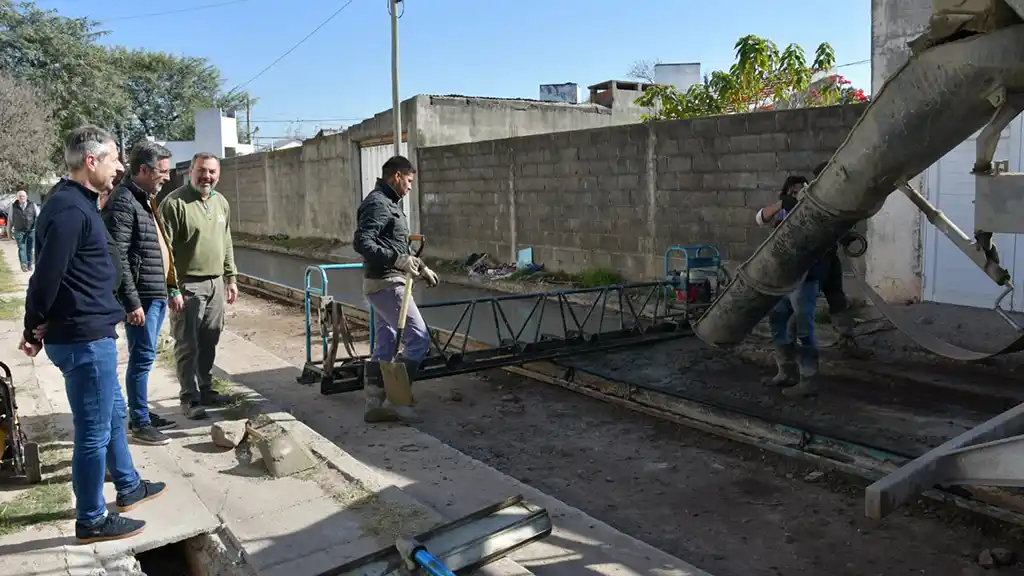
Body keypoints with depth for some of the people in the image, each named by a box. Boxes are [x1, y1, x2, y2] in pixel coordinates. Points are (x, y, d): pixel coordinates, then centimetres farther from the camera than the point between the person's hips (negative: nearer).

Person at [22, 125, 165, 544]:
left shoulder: (79, 203, 13)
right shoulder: (70, 210, -20)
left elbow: (46, 274, 16)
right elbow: (46, 276, -23)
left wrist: (37, 327, 16)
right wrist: (36, 326, -8)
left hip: (92, 334, 11)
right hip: (84, 338, -11)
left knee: (113, 414, 23)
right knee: (94, 430, 2)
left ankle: (128, 487, 40)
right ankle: (91, 521, 17)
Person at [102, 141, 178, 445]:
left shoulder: (146, 199, 15)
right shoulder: (123, 202, -15)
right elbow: (117, 257, -20)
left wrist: (170, 289, 19)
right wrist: (132, 302, -21)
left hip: (157, 294, 10)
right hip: (142, 296, -9)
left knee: (145, 357, 16)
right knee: (142, 357, -2)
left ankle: (142, 414, 27)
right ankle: (140, 423, 7)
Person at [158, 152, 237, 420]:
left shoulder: (221, 202, 11)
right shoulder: (174, 203, -11)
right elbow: (165, 249, -14)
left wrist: (231, 278, 16)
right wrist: (171, 289, -17)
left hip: (216, 283, 6)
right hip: (187, 285, -6)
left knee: (209, 342, 13)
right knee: (188, 345, 1)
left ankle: (206, 389, 26)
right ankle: (189, 398, 10)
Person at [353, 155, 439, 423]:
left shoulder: (391, 203, 17)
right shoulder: (377, 204, -15)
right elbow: (361, 243, -25)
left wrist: (420, 266, 22)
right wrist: (397, 259, -26)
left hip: (383, 283, 10)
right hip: (386, 284, -10)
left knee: (383, 347, 11)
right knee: (419, 340, -8)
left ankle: (374, 404, 16)